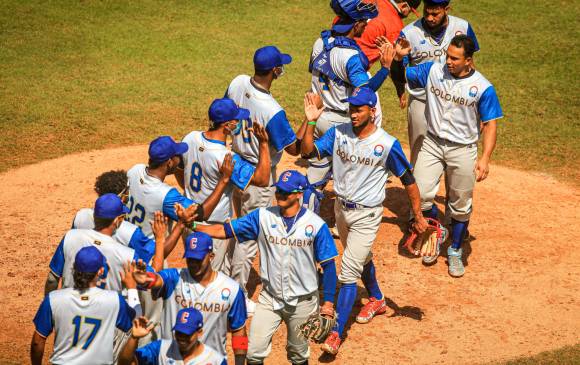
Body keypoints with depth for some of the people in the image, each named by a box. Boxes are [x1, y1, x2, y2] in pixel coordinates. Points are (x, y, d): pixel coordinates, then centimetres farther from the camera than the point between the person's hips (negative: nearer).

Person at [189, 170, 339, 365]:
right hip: (269, 298, 2)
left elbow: (328, 265, -6)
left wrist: (328, 302, -9)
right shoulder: (263, 216, -6)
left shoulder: (316, 225, -12)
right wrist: (193, 225, -25)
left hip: (302, 302, -2)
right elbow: (224, 230, -10)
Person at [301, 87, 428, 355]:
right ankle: (377, 300, 52)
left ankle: (336, 334, -7)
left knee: (348, 272, -10)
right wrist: (310, 122, -24)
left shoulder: (387, 144, -19)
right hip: (341, 209, 6)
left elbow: (408, 180, -12)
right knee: (361, 259, 27)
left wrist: (418, 217, -11)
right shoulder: (339, 133, -7)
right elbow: (308, 152, -11)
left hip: (366, 215, -6)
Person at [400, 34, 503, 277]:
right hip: (432, 143, 2)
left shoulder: (483, 88, -13)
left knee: (460, 206, 8)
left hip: (463, 150, -2)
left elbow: (490, 124, -8)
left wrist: (485, 158, -17)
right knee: (421, 194, -11)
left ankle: (455, 252, 28)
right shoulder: (432, 71, -4)